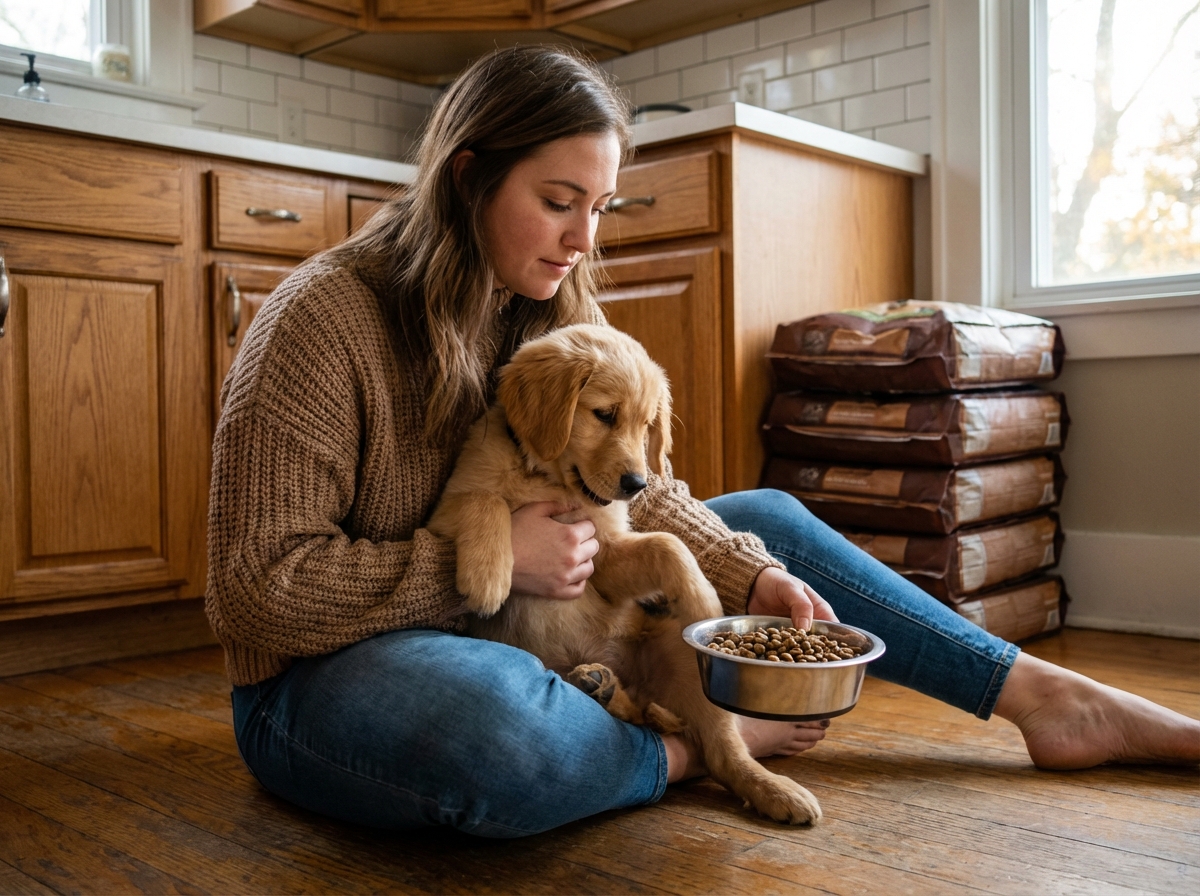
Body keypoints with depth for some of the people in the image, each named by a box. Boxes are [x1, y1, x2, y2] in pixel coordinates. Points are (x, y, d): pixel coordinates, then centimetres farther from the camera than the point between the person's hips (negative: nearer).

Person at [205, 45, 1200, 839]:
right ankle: (694, 749, -13)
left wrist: (750, 576, -15)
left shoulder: (558, 310, 1)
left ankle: (1044, 695, 5)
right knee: (495, 715, -43)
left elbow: (639, 491, 2)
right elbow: (259, 589, -22)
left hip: (520, 630, 6)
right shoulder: (324, 319, -21)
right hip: (331, 672, -6)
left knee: (765, 520, 1)